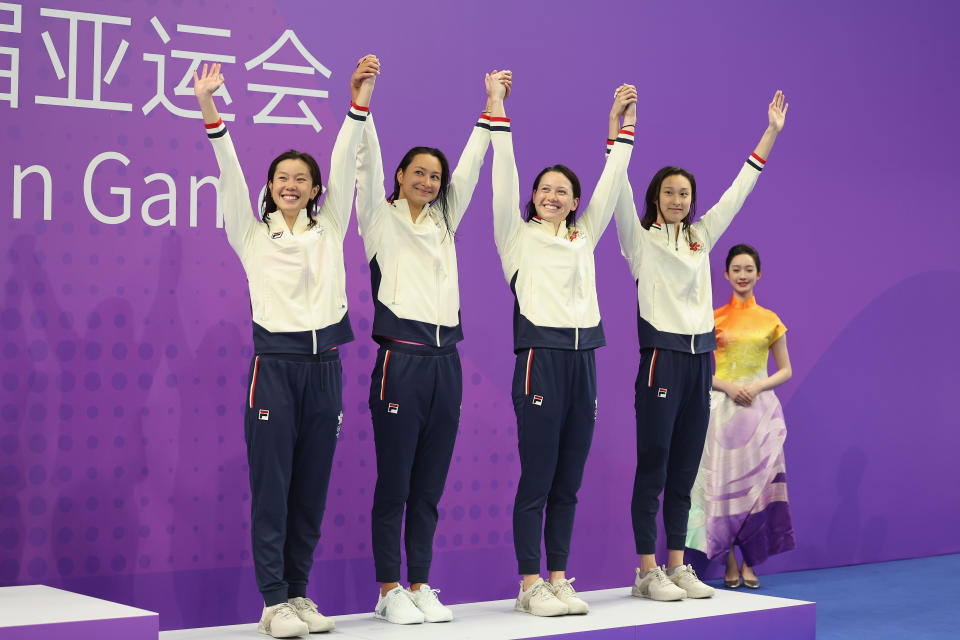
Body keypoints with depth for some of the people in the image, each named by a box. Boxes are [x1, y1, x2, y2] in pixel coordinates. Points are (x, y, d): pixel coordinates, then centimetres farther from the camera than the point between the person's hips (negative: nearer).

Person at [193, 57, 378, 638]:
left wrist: (359, 102, -8)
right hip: (275, 365, -2)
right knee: (271, 486, -5)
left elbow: (345, 168, 2)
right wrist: (210, 112, -16)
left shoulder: (329, 230, 12)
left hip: (325, 366, 3)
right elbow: (230, 177, -4)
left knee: (312, 487, 6)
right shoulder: (252, 235, 7)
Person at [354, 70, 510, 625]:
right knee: (394, 483, -1)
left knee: (430, 486, 9)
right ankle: (389, 590, 6)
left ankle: (420, 584, 15)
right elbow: (368, 163, -8)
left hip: (445, 361, 5)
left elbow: (471, 167, 20)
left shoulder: (443, 222, 17)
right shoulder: (381, 219, 4)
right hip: (400, 361, -5)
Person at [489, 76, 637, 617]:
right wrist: (497, 115, -9)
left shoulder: (584, 238, 16)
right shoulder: (519, 236, 4)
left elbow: (611, 184, 15)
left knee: (568, 483, 8)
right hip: (541, 360, -5)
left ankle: (559, 580, 14)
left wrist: (622, 128, 12)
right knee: (536, 482, -4)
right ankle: (531, 586, 2)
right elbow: (505, 178, -4)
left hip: (584, 361, 5)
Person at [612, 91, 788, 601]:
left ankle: (677, 568, 13)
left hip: (700, 357, 6)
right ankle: (648, 572, 1)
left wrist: (771, 132, 18)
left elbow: (739, 189, 18)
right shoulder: (640, 238, 0)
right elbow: (620, 187, -12)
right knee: (653, 467, -3)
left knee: (685, 470, 8)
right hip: (662, 357, -5)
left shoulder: (701, 236, 15)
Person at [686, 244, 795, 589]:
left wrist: (757, 386, -9)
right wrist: (727, 386, -11)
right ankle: (730, 563, 3)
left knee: (758, 480, -1)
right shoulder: (713, 318, 4)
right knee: (723, 481, -3)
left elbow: (785, 370, 9)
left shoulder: (770, 321, 7)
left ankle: (749, 562, 6)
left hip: (760, 409, 1)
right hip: (721, 406, -1)